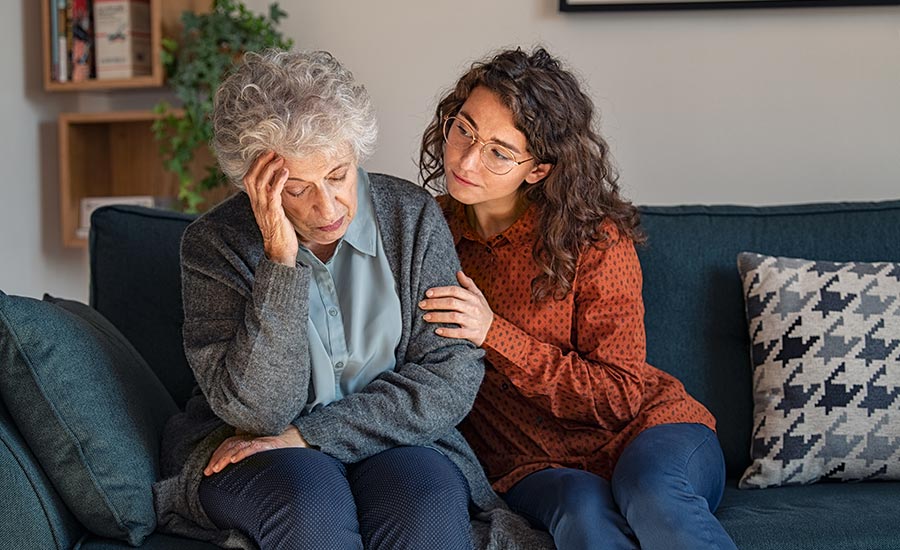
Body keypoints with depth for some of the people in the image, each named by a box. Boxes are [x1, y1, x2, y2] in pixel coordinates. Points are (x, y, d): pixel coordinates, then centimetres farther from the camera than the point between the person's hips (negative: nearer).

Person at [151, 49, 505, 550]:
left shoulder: (414, 217, -5)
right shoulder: (214, 242, -10)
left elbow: (452, 377, -9)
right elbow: (257, 411, -17)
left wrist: (307, 433, -16)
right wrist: (281, 260, -26)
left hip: (390, 441, 1)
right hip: (251, 453, -1)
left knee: (428, 500, -31)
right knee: (310, 499, -33)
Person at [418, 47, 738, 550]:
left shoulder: (595, 239, -8)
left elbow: (620, 395, -11)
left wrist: (494, 333, -19)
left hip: (645, 430, -2)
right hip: (533, 461, 2)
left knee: (649, 494, -37)